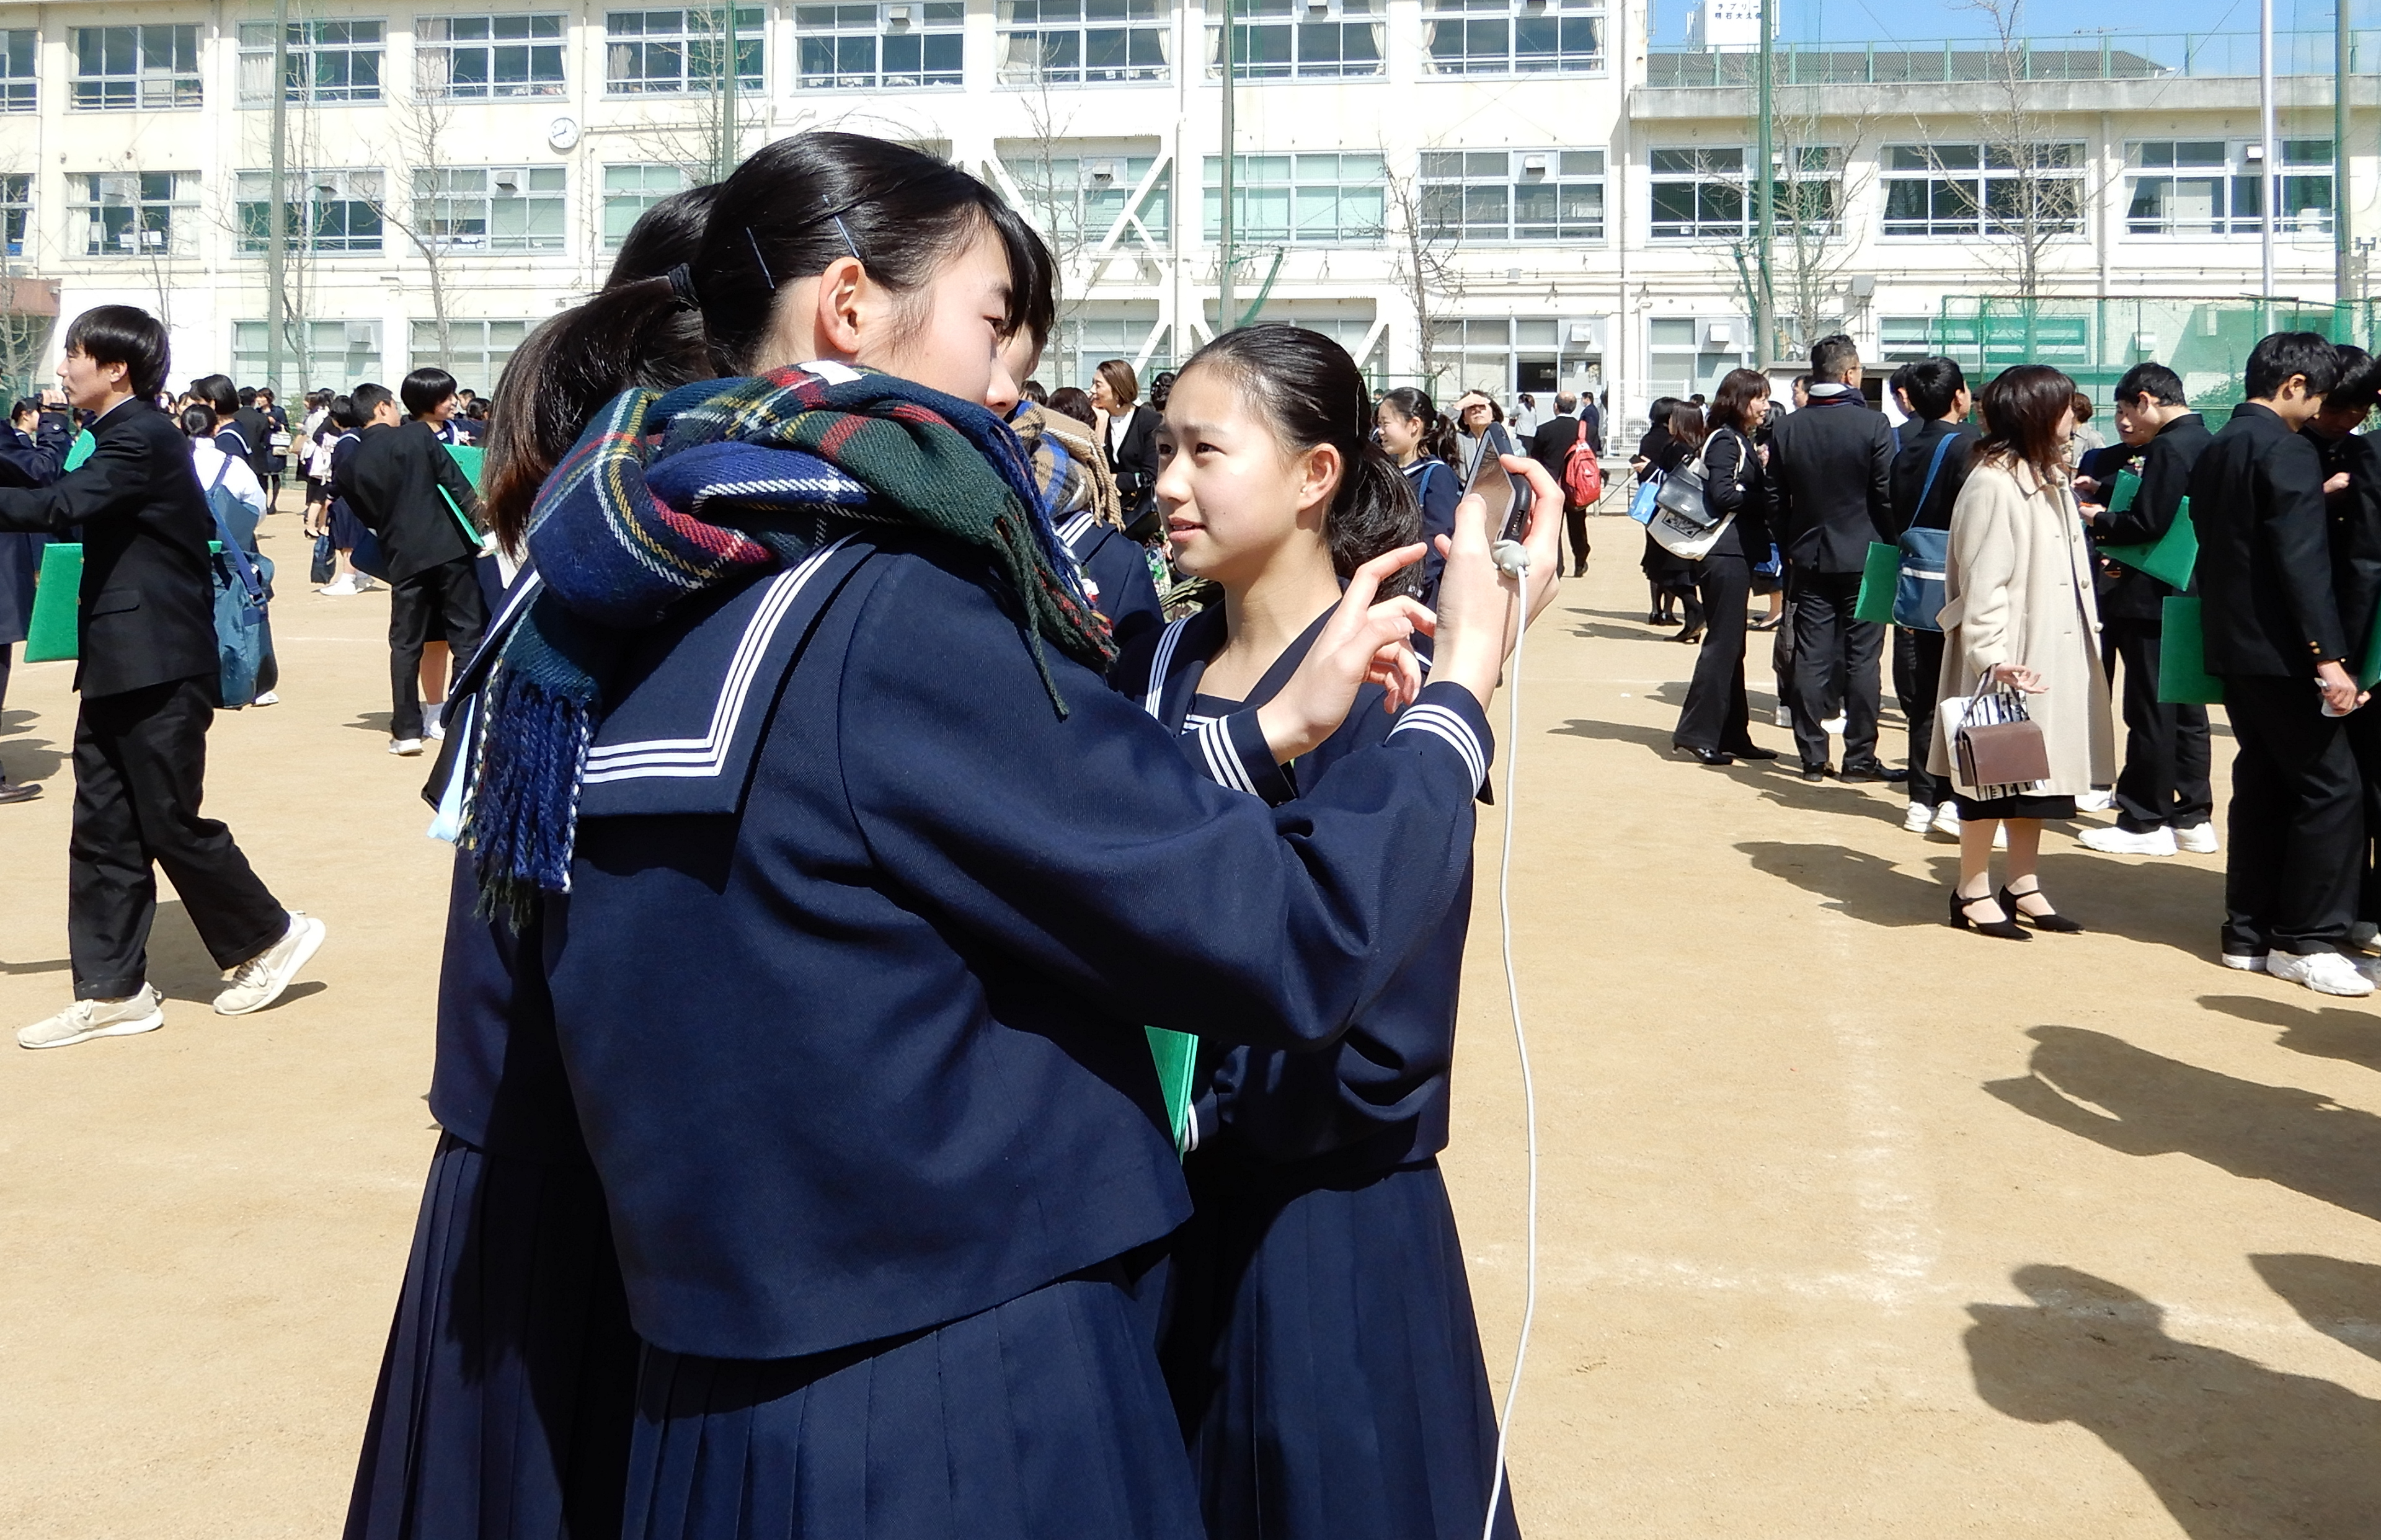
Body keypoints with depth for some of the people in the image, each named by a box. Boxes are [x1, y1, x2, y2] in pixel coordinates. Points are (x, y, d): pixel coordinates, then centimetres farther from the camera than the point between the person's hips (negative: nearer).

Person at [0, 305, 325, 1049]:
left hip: (158, 671, -10)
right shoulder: (127, 435, 16)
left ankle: (270, 935, 18)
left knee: (171, 823, 0)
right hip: (119, 668, 10)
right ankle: (111, 990, 13)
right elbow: (76, 515, 19)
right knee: (103, 832, 8)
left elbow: (60, 506, -27)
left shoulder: (143, 437, -15)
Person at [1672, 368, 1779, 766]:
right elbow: (1723, 494, -20)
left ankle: (1733, 735, 17)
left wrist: (1764, 477, -1)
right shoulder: (1726, 441, -10)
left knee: (1731, 644, 12)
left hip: (1737, 553, 10)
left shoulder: (1741, 441, 19)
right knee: (1723, 642, -8)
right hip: (1725, 554, -10)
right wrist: (1765, 497, -13)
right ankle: (1696, 732, -6)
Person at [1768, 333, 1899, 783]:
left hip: (1809, 560, 3)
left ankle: (1813, 757, 8)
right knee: (1862, 658, 2)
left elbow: (1777, 501, 7)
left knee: (1811, 659, 5)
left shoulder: (1786, 429, 2)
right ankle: (1859, 757, 5)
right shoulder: (1873, 425, -10)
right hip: (1863, 559, -3)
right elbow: (1888, 497, -9)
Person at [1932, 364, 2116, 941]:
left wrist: (2088, 634, 12)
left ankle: (2024, 886, 21)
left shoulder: (2051, 478, 15)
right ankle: (1972, 892, 10)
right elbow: (1983, 585, -20)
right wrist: (1993, 659, -27)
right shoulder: (1993, 485, -16)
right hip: (2012, 661, -9)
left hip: (2057, 654, 9)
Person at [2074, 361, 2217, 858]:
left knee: (2150, 712, -3)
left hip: (2154, 600, -10)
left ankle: (2146, 823, 3)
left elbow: (2147, 524, -22)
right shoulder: (2207, 442, 13)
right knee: (2186, 709, 13)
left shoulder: (2169, 448, -17)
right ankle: (2193, 818, 19)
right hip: (2192, 598, 10)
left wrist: (2100, 520, -6)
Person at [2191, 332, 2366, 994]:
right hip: (2280, 649, -9)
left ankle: (2249, 934, 16)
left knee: (2262, 784, 13)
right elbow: (2303, 562, -21)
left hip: (2233, 645, 9)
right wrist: (2329, 656, -22)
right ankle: (2305, 942, -2)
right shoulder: (2288, 451, -14)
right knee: (2332, 788, -4)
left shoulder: (2216, 449, 13)